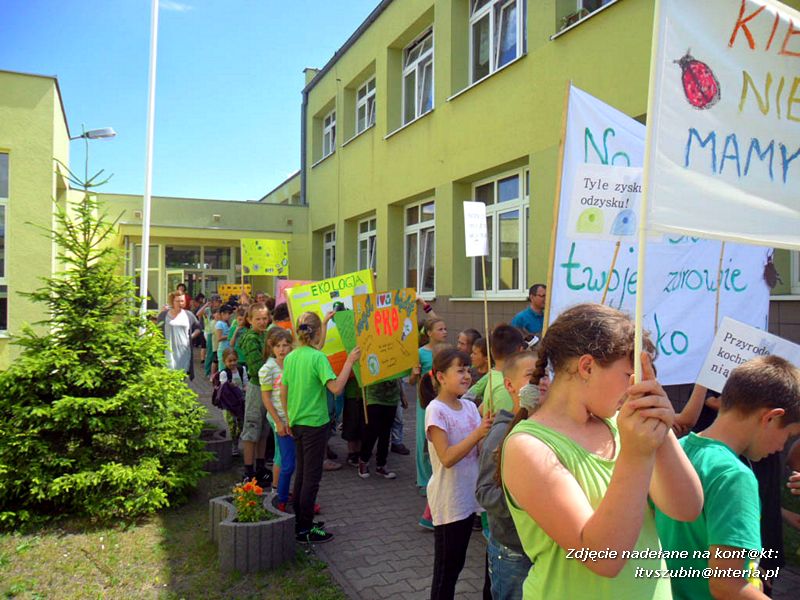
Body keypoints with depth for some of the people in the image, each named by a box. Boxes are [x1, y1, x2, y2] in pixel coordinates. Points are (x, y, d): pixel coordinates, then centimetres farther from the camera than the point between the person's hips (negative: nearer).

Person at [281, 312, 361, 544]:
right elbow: (336, 387, -27)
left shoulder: (290, 357, 4)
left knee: (301, 473, 19)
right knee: (312, 477, 4)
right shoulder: (318, 357, -18)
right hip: (315, 423, -7)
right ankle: (305, 530, 12)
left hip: (297, 422, 7)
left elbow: (283, 392, 10)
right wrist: (349, 361, -22)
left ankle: (298, 521, 30)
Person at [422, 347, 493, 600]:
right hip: (448, 501, -6)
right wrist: (478, 433, -26)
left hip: (468, 496, 6)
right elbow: (447, 458, -22)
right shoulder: (436, 409, -17)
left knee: (456, 563, 19)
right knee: (446, 568, 7)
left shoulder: (470, 406, 2)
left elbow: (481, 449, 4)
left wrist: (490, 430, -14)